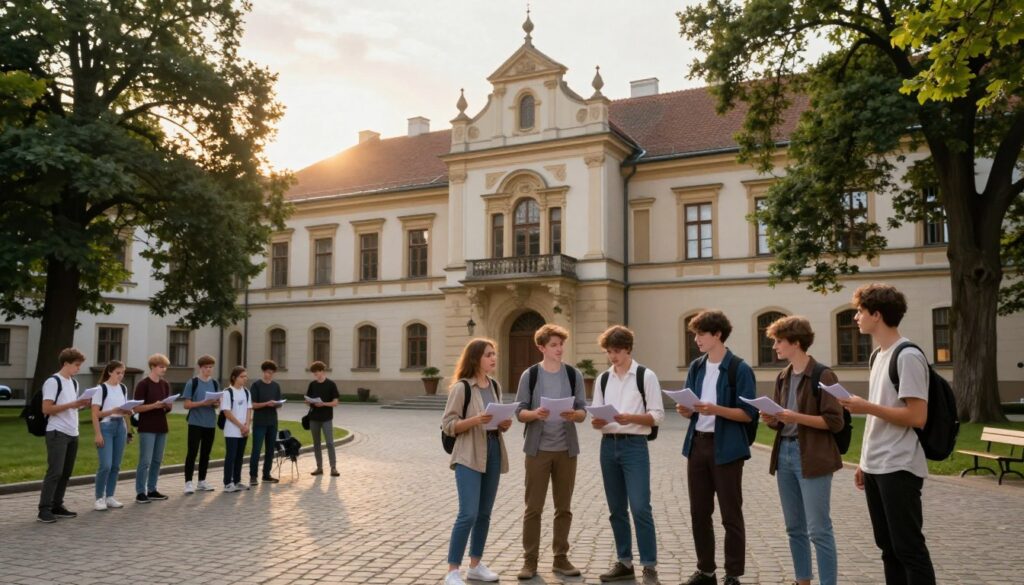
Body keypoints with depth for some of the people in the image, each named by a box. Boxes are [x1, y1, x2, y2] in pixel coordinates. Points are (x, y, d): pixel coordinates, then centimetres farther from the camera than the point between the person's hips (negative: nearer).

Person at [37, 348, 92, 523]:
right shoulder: (53, 381, -10)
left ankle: (57, 506, 16)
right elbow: (46, 409, -16)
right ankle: (44, 510, -6)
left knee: (66, 472, 9)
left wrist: (81, 405, 2)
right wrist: (72, 404, -20)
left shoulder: (74, 383, 16)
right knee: (55, 472, -10)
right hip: (57, 433, -8)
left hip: (72, 434, 8)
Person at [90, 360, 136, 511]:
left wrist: (129, 427, 7)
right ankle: (99, 498, 3)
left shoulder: (123, 389, 11)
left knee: (116, 465, 7)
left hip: (120, 427, 6)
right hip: (106, 427, -6)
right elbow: (95, 414, -9)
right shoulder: (101, 388, -7)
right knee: (105, 465, -11)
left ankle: (109, 497, 16)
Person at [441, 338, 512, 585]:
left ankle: (475, 565, 25)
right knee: (468, 514, -12)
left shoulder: (495, 386, 12)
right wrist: (475, 420, -25)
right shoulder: (461, 387, -9)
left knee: (484, 514, 12)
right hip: (468, 456, -7)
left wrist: (504, 424, 0)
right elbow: (448, 425, -11)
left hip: (493, 453, 7)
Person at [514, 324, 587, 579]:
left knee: (564, 507, 9)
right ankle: (530, 560, 11)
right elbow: (519, 411, -2)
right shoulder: (530, 375, -1)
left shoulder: (574, 374, 4)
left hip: (566, 449, 2)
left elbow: (583, 411, 2)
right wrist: (535, 413, -23)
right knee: (533, 508, 1)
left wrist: (574, 414, -20)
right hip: (538, 449, -2)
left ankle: (560, 558, 21)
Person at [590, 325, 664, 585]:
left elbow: (657, 416, -6)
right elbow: (596, 416, 12)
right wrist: (597, 421, -11)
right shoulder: (603, 379, 12)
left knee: (640, 507, -8)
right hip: (608, 445, 5)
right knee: (616, 509, 11)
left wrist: (630, 418, -21)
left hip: (634, 445, -5)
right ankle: (624, 562, 22)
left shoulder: (646, 376, -3)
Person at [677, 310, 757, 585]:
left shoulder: (739, 369, -9)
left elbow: (749, 414, -12)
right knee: (699, 512, 12)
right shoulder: (696, 367, 10)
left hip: (726, 448, -6)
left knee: (731, 514, 4)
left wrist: (716, 410, -24)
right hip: (697, 444, 6)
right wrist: (686, 410, -8)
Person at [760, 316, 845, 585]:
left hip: (812, 458, -7)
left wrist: (797, 417, -21)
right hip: (784, 454, 8)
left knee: (819, 530, -3)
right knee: (794, 529, 14)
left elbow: (835, 422, -12)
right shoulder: (783, 377, 13)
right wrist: (772, 419, -2)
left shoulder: (823, 375, -9)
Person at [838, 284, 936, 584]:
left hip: (899, 469, -9)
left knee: (909, 547, -1)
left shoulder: (908, 356, -14)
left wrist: (867, 407, -17)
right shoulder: (879, 355, 13)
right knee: (888, 547, 15)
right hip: (876, 468, 9)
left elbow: (917, 417, -19)